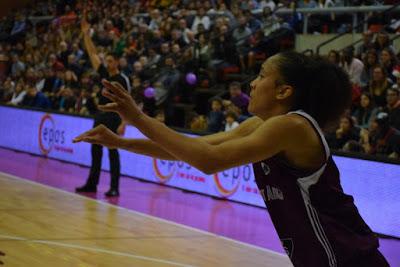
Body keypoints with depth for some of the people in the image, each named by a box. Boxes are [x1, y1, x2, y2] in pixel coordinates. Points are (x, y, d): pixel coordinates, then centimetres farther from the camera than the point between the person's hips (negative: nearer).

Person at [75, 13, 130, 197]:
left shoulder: (122, 80, -9)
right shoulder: (104, 74, 9)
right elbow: (92, 53, 10)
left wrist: (123, 124, -21)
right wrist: (86, 33, 4)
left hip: (113, 118, -7)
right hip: (100, 116, 7)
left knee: (113, 152, -5)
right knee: (95, 151, 10)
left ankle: (114, 187, -2)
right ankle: (92, 184, 17)